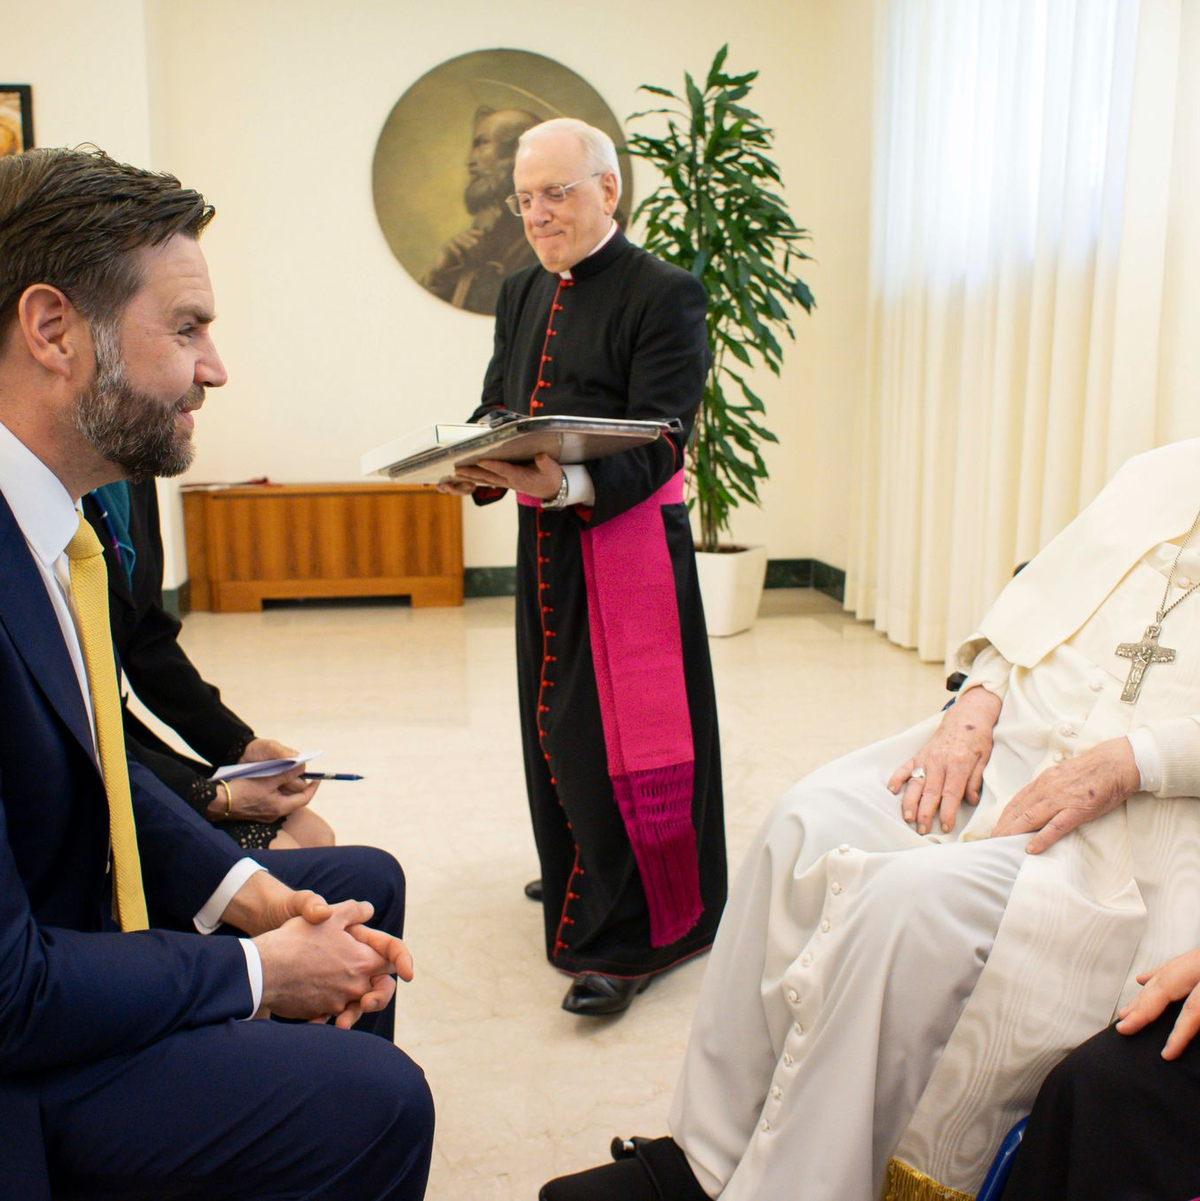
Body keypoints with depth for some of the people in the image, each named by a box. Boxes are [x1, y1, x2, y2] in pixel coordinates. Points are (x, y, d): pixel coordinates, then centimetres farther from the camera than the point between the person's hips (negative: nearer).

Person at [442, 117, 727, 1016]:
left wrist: (566, 485, -35)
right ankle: (581, 874, 38)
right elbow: (496, 405, 14)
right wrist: (476, 464, -10)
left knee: (623, 731, -4)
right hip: (545, 546, 7)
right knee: (556, 719, 16)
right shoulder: (522, 295, 14)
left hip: (628, 543, -7)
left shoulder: (663, 294, -9)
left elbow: (658, 443, -18)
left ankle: (632, 938, 9)